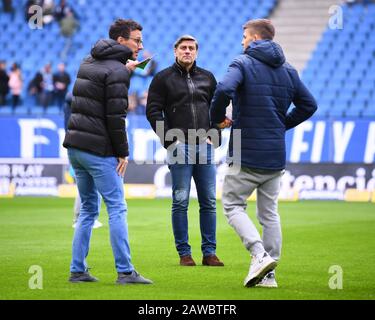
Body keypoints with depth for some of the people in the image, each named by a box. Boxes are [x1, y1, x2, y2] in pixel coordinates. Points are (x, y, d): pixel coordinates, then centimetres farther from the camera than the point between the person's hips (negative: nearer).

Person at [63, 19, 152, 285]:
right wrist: (123, 152, -9)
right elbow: (116, 116, -17)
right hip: (98, 149, -8)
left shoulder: (89, 62, 14)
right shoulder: (117, 71, -12)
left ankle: (78, 270, 13)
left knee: (88, 209, 15)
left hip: (74, 146, 8)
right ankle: (125, 272, -5)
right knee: (117, 208, -4)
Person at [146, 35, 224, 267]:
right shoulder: (163, 78, 3)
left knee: (209, 202, 3)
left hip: (204, 147, 3)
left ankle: (209, 252, 7)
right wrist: (169, 140, -9)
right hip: (179, 147, -3)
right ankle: (184, 253, 3)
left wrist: (214, 136, 4)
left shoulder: (207, 78, 14)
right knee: (181, 202, -3)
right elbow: (153, 111, -1)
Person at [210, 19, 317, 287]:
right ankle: (269, 273, 11)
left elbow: (224, 90, -26)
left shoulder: (243, 64, -8)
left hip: (247, 154, -6)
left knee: (233, 205, 4)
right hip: (276, 155, 6)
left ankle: (259, 254, -16)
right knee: (269, 213, 13)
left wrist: (218, 118, -9)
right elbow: (309, 105, 14)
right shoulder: (288, 70, 11)